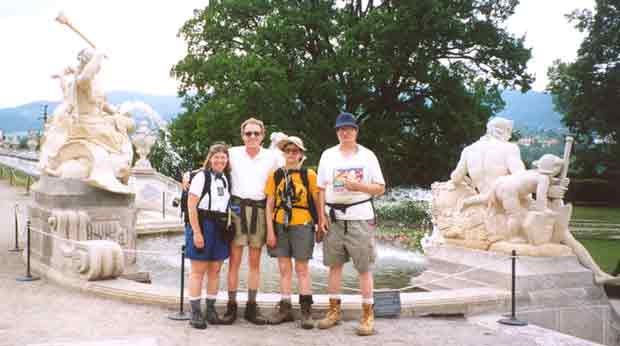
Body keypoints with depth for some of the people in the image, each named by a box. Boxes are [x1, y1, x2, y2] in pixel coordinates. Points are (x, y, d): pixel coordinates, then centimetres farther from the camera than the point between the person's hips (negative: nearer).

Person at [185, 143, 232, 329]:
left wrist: (227, 227, 8)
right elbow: (191, 206, -12)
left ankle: (210, 309, 19)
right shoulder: (201, 176, -8)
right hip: (202, 225, -6)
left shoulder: (226, 179, 13)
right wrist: (197, 232, -17)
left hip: (220, 228, 6)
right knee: (198, 270, -1)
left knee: (215, 270, 10)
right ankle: (195, 312, 4)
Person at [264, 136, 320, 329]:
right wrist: (270, 231, -1)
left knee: (302, 268, 3)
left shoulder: (309, 175, -1)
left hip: (301, 225, -2)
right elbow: (269, 205, 4)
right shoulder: (275, 175, 5)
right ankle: (285, 309, 18)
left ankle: (306, 311, 9)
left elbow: (317, 202, 2)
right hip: (280, 226, 3)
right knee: (284, 268, 9)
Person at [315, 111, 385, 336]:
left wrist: (358, 186, -15)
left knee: (364, 267, -2)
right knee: (334, 265, 8)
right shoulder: (328, 155, 9)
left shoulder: (367, 155, 3)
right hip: (334, 217, 3)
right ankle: (334, 310, 19)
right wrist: (321, 216, 1)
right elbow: (321, 189, 9)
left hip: (360, 216, -2)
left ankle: (368, 315, 5)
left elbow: (380, 188, 2)